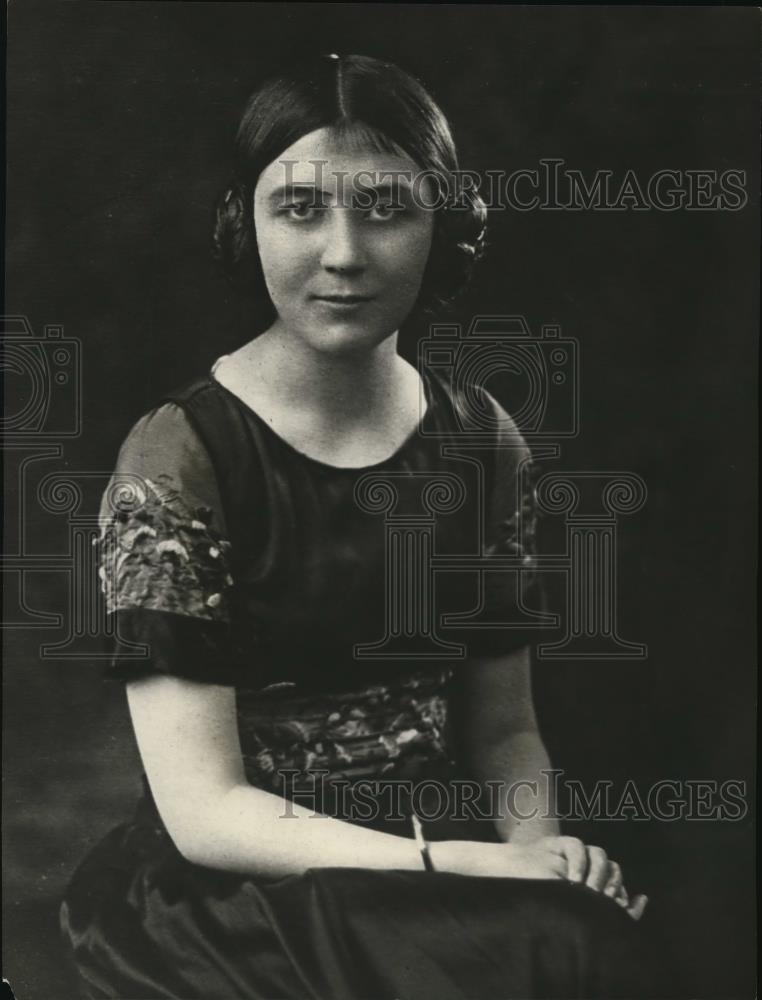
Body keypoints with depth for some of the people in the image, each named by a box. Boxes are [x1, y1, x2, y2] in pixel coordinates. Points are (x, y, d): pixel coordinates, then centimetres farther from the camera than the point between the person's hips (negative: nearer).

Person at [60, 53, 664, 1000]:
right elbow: (205, 812, -14)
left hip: (449, 866, 5)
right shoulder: (178, 458, -11)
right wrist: (455, 866, -22)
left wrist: (539, 844, -9)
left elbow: (502, 727, 12)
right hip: (237, 896, -5)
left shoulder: (482, 441, 3)